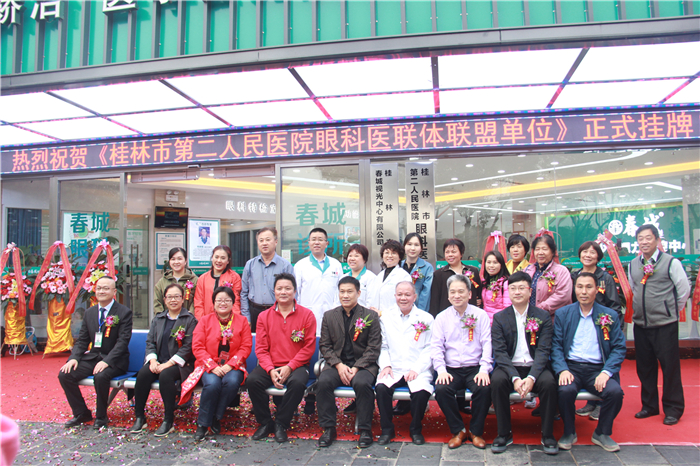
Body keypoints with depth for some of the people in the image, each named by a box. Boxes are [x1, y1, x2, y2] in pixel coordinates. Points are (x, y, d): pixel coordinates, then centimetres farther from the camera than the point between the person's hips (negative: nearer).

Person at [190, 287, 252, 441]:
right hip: (210, 366, 0)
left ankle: (216, 418, -10)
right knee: (212, 384, -31)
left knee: (232, 382, -32)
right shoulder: (205, 321, 8)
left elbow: (246, 347, 0)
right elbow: (197, 347, 0)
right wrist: (213, 366, -14)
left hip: (233, 367, 0)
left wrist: (230, 365, -14)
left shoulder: (242, 321, 8)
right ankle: (203, 424, -12)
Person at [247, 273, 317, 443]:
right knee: (252, 380, -26)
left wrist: (289, 367, -14)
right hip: (270, 366, 2)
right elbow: (261, 348, 4)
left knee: (298, 383, -33)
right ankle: (265, 423, -3)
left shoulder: (306, 315, 1)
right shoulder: (264, 316, 8)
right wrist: (271, 370, -13)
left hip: (296, 366, -2)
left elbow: (309, 347, -3)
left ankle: (281, 424, -10)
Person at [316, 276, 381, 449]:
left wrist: (356, 367, -14)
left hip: (363, 365, -2)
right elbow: (325, 346, 7)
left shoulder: (370, 316, 2)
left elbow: (373, 348, -2)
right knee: (323, 381, -27)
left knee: (362, 383, -33)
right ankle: (328, 428, -11)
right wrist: (339, 365, -10)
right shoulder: (329, 316, 10)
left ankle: (365, 430, -13)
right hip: (337, 364, 2)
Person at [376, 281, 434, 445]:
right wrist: (385, 365, -6)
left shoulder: (426, 318, 7)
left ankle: (416, 430, -2)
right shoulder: (386, 317, 13)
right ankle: (387, 429, -5)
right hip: (393, 370, 2)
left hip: (418, 370, -1)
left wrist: (416, 369, -12)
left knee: (421, 392, -30)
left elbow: (429, 349, 1)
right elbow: (383, 346, 11)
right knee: (381, 388, -28)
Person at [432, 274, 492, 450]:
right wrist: (441, 370, -13)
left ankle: (476, 432, -4)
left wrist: (484, 370, -14)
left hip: (474, 368, -1)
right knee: (441, 389, -27)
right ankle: (458, 431, -3)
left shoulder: (481, 315, 7)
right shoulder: (441, 317, 9)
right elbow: (436, 346, 2)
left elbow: (487, 344, 0)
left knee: (484, 388, -30)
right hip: (451, 369, 1)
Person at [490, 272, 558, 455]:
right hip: (509, 367, 0)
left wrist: (531, 377, -22)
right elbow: (499, 352, -6)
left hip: (535, 366, 0)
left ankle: (548, 435, -9)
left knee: (549, 382, -29)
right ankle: (504, 433, -12)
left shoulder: (543, 316, 4)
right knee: (497, 380, -30)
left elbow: (543, 350, -6)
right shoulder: (499, 318, 4)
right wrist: (515, 377, -22)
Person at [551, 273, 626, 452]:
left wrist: (606, 372, -13)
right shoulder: (562, 314, 7)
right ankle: (569, 432, -1)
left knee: (615, 391, -27)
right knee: (565, 390, -31)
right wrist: (562, 370, -16)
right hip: (571, 366, -1)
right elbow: (556, 345, 1)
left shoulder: (610, 315, 8)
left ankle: (602, 433, 2)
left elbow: (619, 348, 3)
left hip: (598, 369, 1)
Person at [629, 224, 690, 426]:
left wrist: (672, 311, 6)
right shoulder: (633, 265, 8)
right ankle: (649, 406, 25)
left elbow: (684, 290, 1)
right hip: (640, 324, 5)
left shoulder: (671, 262, -6)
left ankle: (673, 409, 15)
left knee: (670, 366, 1)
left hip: (665, 324, -5)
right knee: (644, 366, 12)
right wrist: (640, 309, 14)